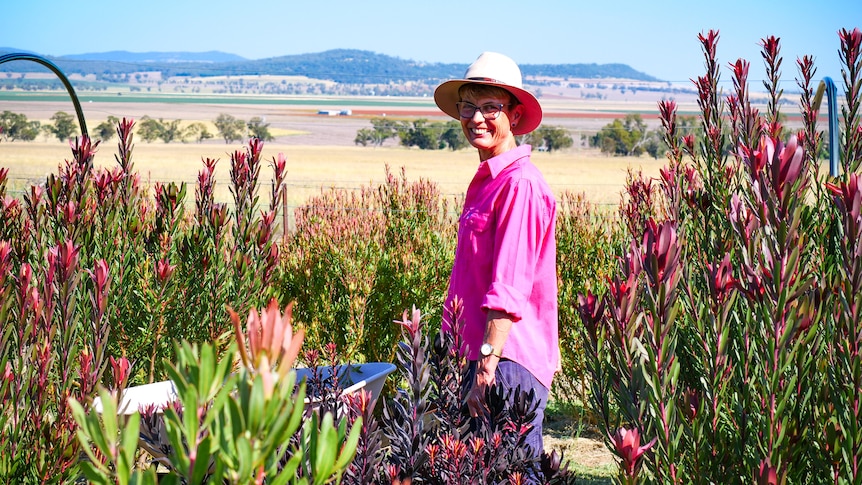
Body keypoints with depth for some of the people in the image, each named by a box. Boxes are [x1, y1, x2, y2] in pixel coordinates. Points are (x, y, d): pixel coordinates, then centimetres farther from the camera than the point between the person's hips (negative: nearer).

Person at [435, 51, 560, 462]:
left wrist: (486, 369, -21)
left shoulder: (519, 184, -14)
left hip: (509, 363, -10)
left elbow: (509, 292, -19)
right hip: (488, 354, 10)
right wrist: (479, 363, 19)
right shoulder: (486, 181, 16)